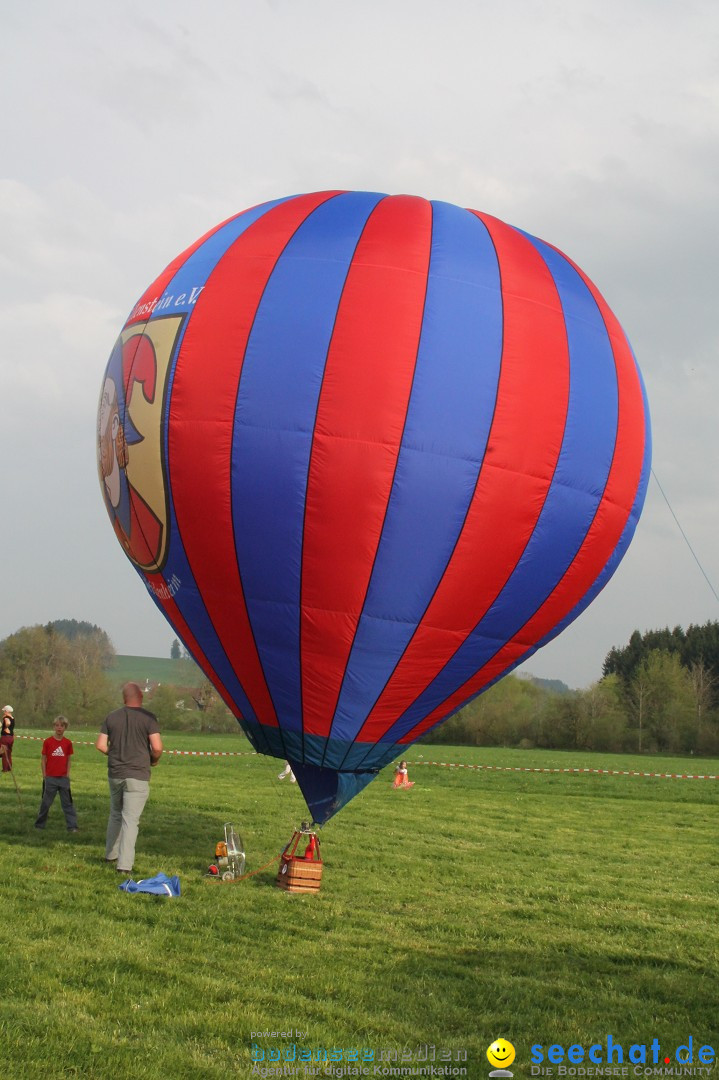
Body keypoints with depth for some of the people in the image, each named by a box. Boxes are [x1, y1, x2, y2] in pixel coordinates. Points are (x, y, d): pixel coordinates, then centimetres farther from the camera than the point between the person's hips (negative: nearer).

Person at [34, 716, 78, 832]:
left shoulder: (68, 743, 2)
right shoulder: (48, 742, -3)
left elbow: (69, 760, 8)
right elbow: (43, 759, 0)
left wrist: (67, 774, 1)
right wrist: (44, 775, -2)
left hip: (63, 778, 1)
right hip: (50, 778, -1)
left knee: (68, 803, 2)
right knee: (46, 802, 8)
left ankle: (72, 826, 4)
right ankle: (39, 824, 21)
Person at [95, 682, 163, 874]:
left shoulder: (112, 718, 4)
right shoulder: (148, 718, -9)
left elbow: (100, 745, 2)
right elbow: (157, 747, -16)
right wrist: (154, 760, 5)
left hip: (115, 774, 4)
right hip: (137, 776, -4)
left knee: (115, 814, 23)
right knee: (130, 819, -5)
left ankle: (111, 854, 32)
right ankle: (124, 864, -9)